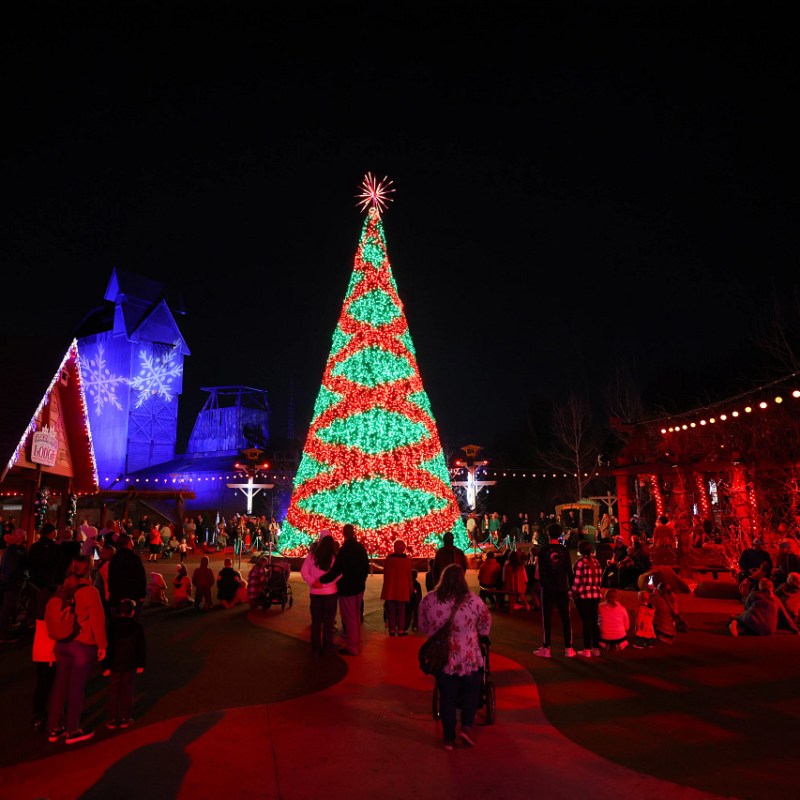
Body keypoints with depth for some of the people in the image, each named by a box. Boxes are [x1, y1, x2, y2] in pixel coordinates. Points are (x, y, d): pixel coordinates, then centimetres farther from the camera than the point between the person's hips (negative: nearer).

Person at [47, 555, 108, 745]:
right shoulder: (90, 591, -17)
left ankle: (54, 729, 26)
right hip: (83, 646, -6)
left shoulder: (62, 590, 0)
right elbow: (97, 620, -15)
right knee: (77, 687, 6)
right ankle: (72, 731, 17)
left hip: (62, 644, 6)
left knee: (60, 684, 16)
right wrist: (102, 645, -4)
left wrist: (57, 642, 19)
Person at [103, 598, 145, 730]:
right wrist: (141, 664, 10)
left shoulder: (112, 625, -4)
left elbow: (108, 647, -4)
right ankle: (125, 719, 12)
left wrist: (106, 666, 1)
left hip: (115, 664, 1)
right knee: (127, 692, 8)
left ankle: (112, 720, 13)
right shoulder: (137, 626, -4)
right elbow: (141, 647, 1)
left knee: (113, 692, 11)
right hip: (130, 665, -1)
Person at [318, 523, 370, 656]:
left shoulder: (344, 549, -21)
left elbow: (336, 570, -26)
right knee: (356, 617, 19)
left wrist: (321, 580, -21)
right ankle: (357, 644, 29)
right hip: (359, 588, 7)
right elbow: (366, 567, 10)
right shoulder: (361, 547, 2)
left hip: (347, 588, -7)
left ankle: (352, 648, 12)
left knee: (349, 619, 4)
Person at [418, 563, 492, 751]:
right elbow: (485, 627, 2)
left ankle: (449, 738, 22)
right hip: (468, 657, -1)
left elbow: (423, 627, 6)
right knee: (471, 691, 22)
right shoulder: (473, 600, -11)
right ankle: (466, 727, 12)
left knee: (447, 696, 15)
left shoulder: (428, 600, -6)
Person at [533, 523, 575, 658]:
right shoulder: (564, 550, -1)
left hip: (548, 587, -1)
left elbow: (539, 569, -4)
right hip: (562, 587, 1)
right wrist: (571, 584, 10)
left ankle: (546, 648, 7)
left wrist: (542, 582, 8)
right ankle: (568, 648, 10)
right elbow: (569, 570, 1)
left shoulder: (543, 549, -5)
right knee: (565, 618, 8)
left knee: (547, 618, 4)